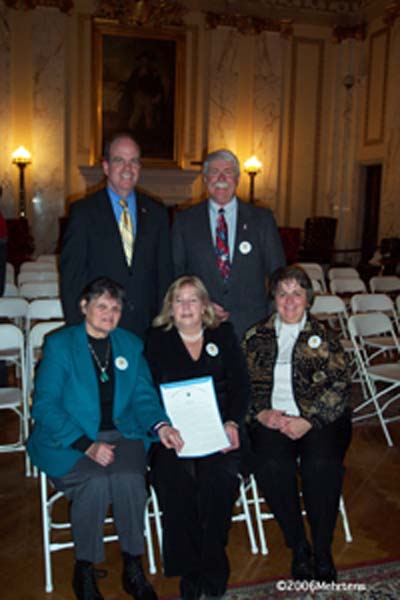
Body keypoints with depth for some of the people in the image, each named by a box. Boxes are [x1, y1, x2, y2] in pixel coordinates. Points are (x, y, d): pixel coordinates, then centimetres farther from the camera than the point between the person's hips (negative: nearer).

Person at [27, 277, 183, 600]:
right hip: (67, 440, -2)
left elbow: (143, 395, 8)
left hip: (120, 434, 3)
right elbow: (44, 406, -8)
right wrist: (87, 446, -19)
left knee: (129, 478, -27)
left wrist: (160, 426, -15)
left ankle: (133, 569, -6)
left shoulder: (130, 344, 12)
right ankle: (83, 571, -6)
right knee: (96, 480, -30)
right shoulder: (59, 344, -1)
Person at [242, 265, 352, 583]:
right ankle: (298, 546, -8)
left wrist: (309, 420, -12)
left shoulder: (324, 336, 11)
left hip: (319, 420, -1)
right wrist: (261, 413, -8)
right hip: (271, 420, 1)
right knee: (272, 466, -29)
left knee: (322, 465, -30)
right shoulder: (255, 337, 15)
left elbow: (341, 386, 1)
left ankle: (323, 550, -9)